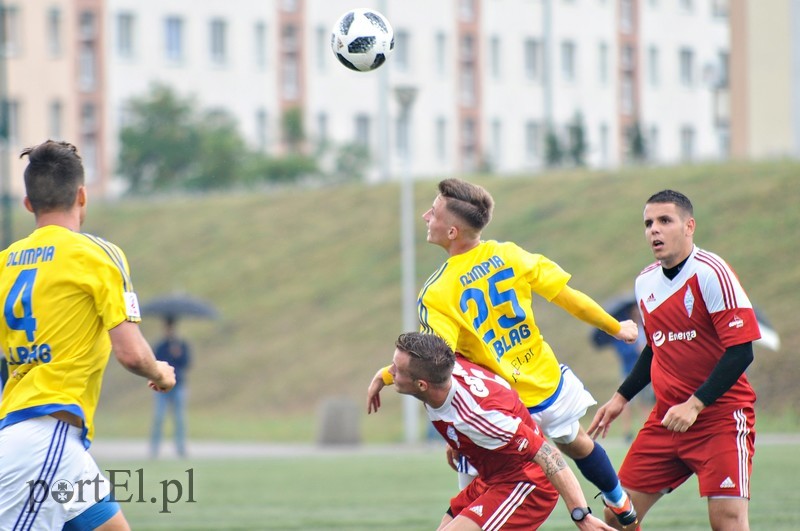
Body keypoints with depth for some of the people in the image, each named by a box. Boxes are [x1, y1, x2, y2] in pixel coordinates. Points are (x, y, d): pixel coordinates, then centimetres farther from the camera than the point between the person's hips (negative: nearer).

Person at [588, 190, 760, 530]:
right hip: (666, 418, 7)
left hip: (721, 415, -7)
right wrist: (621, 398, 20)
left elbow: (740, 351, -18)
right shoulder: (645, 282, 8)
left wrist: (694, 405, -23)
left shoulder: (710, 272, -14)